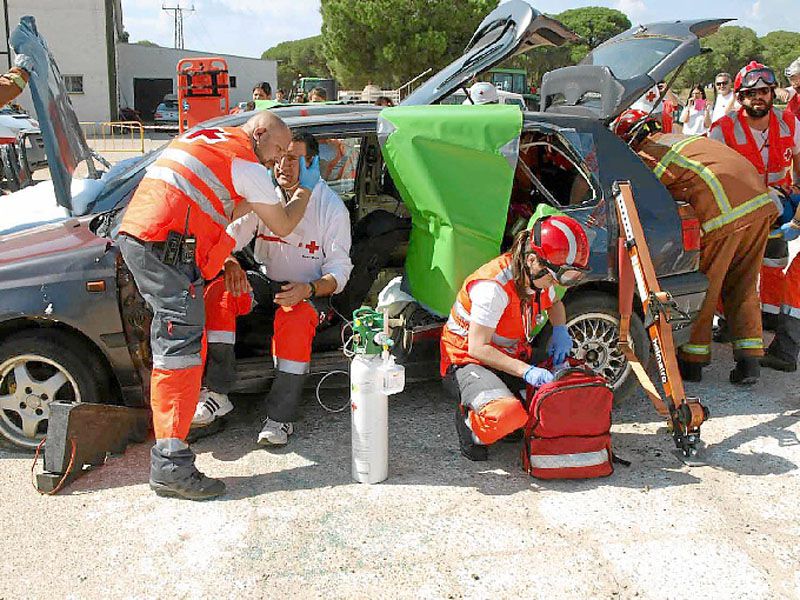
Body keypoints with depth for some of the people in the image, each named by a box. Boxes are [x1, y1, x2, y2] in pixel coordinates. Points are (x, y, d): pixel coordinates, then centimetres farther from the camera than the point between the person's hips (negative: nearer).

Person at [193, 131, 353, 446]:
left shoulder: (332, 207, -9)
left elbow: (339, 271, -11)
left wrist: (307, 289, -31)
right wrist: (230, 263, -25)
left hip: (309, 291, -4)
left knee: (295, 319, -38)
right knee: (217, 292, -25)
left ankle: (281, 417, -28)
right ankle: (216, 393, -21)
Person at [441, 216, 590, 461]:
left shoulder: (539, 276, -3)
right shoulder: (494, 287, -29)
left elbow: (554, 303, 21)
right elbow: (477, 348, -27)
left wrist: (560, 330, -1)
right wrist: (526, 371, -35)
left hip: (512, 358, 8)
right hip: (468, 361, -8)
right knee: (506, 414, -37)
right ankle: (470, 423, -2)